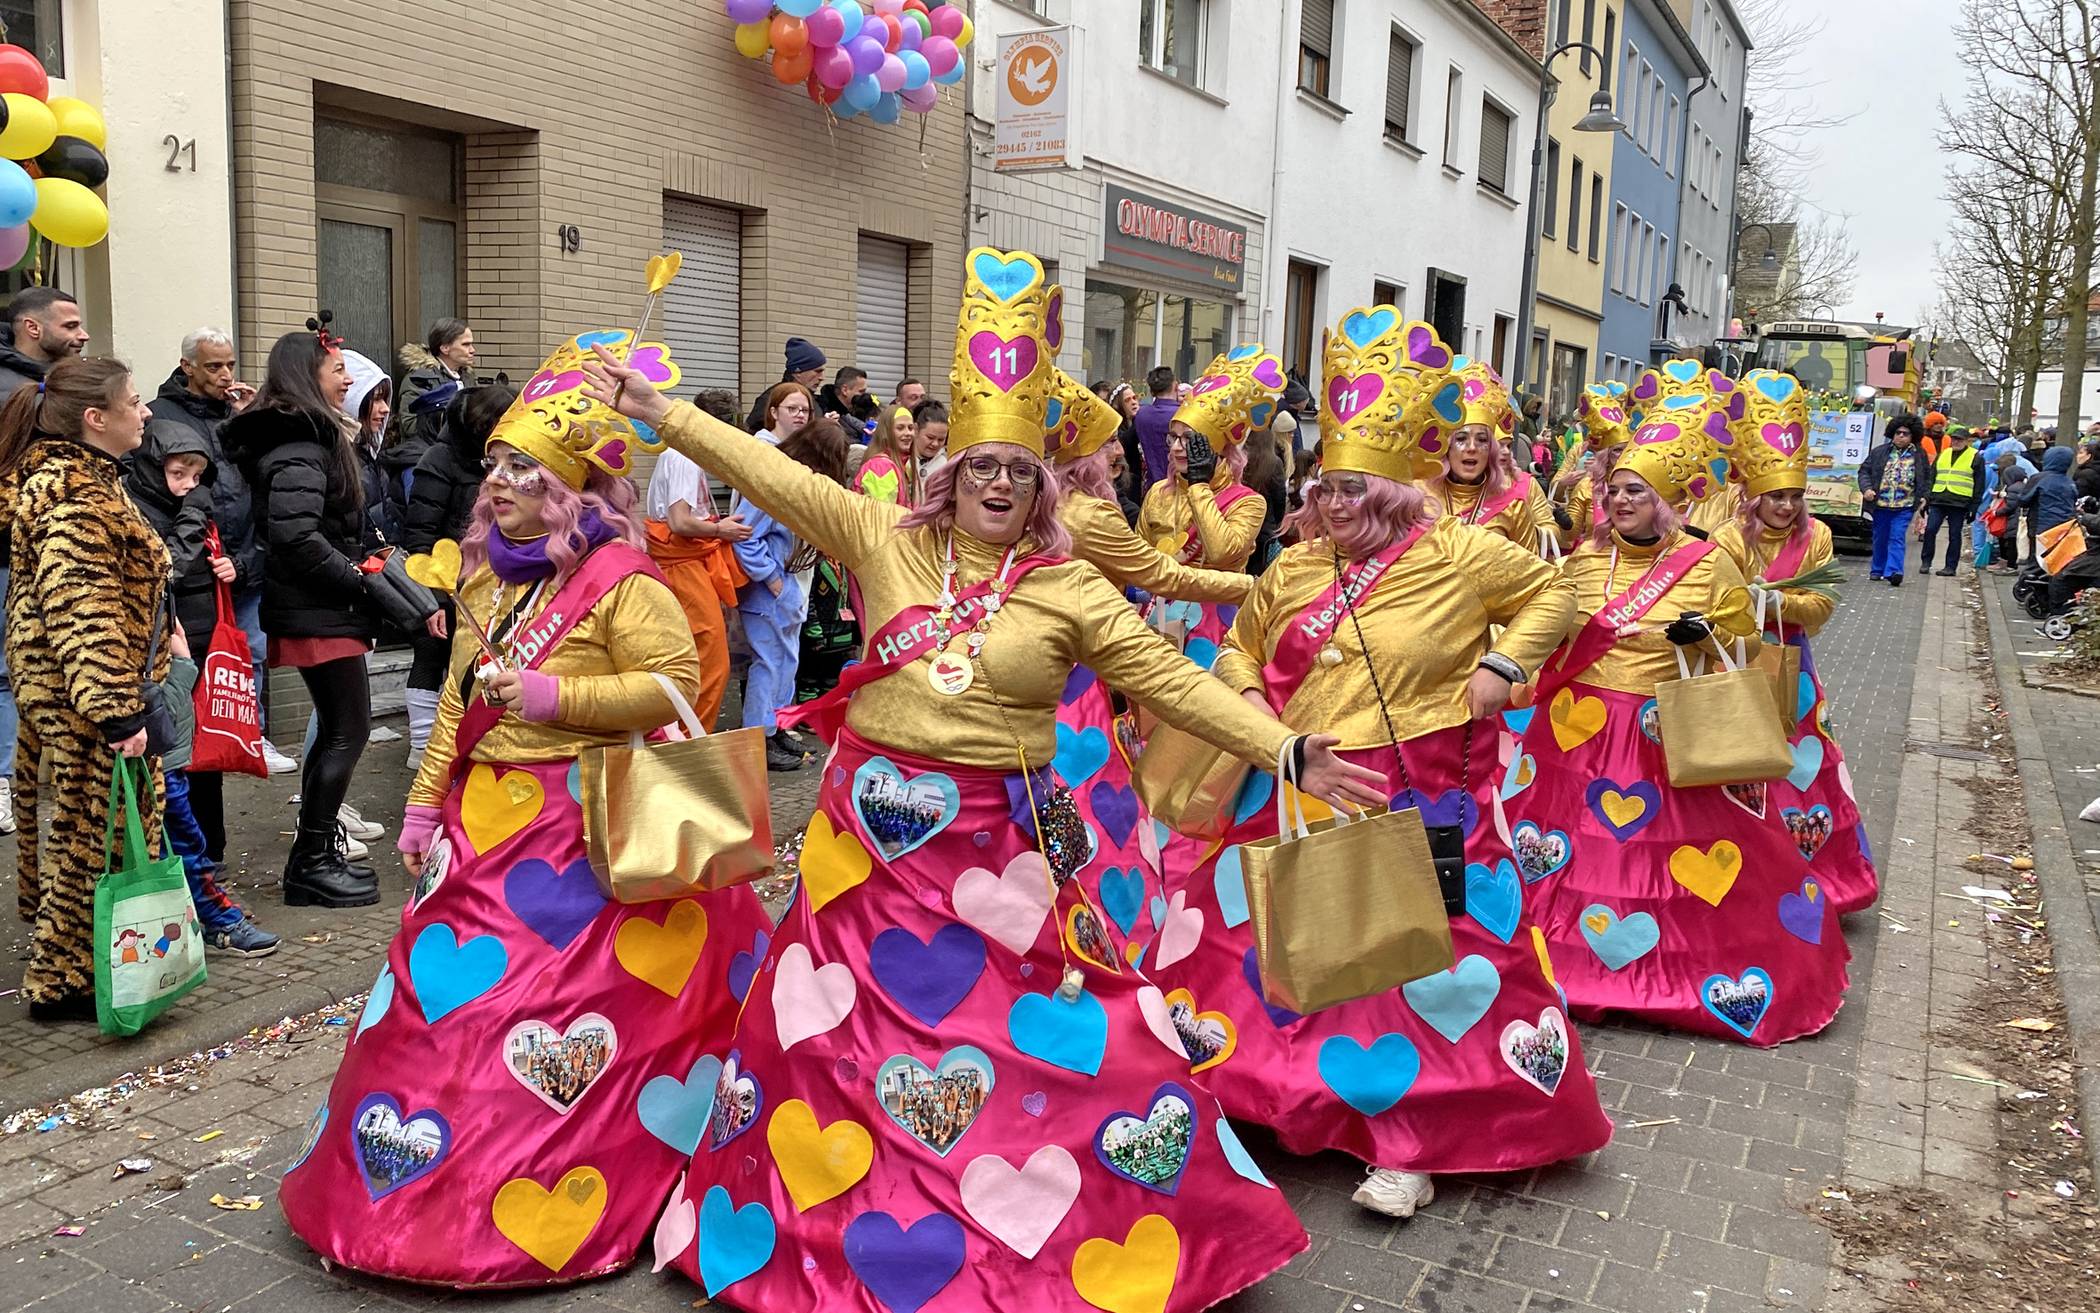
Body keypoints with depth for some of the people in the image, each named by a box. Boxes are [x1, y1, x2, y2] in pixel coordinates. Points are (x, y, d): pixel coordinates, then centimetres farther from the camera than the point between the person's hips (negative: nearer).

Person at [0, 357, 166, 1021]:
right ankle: (66, 980, 11)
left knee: (68, 826, 20)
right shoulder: (79, 497, -21)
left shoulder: (57, 476, 13)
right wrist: (118, 711, -29)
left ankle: (62, 961, 35)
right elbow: (82, 614, -28)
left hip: (55, 692, 11)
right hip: (84, 698, -11)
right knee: (90, 834, 0)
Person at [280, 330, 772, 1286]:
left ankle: (552, 1190, 12)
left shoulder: (617, 580, -10)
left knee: (567, 1010, -4)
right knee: (441, 998, 11)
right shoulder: (488, 577, 14)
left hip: (585, 825, -7)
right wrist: (425, 804, 19)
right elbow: (457, 701, 20)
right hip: (485, 817, 8)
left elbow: (674, 684, -16)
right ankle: (426, 1176, 28)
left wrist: (556, 697, -19)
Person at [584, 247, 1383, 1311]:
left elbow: (1172, 681, -5)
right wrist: (661, 415, 0)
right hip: (867, 825, 2)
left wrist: (1288, 752, -13)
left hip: (985, 842, -2)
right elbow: (773, 475, 2)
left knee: (1027, 1031, -1)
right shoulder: (887, 541, 2)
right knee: (834, 1024, 11)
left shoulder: (1069, 592, -2)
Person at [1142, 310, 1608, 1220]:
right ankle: (1258, 1079, 33)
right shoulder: (1293, 571, 9)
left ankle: (1413, 1142, 15)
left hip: (1420, 798, -4)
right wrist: (1244, 691, 4)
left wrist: (1506, 662, -7)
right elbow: (1241, 643, 24)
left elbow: (1550, 593, 7)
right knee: (1259, 942, 10)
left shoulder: (1458, 554, -5)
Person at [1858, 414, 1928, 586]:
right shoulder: (1880, 452, 3)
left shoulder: (1919, 455, 6)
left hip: (1904, 507, -1)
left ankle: (1894, 571, -17)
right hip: (1881, 505, 1)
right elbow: (1864, 471, 6)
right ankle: (1877, 570, 26)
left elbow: (1927, 477, 18)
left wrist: (1923, 496, 7)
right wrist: (1866, 488, -10)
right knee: (1880, 538, 12)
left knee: (1897, 538, -11)